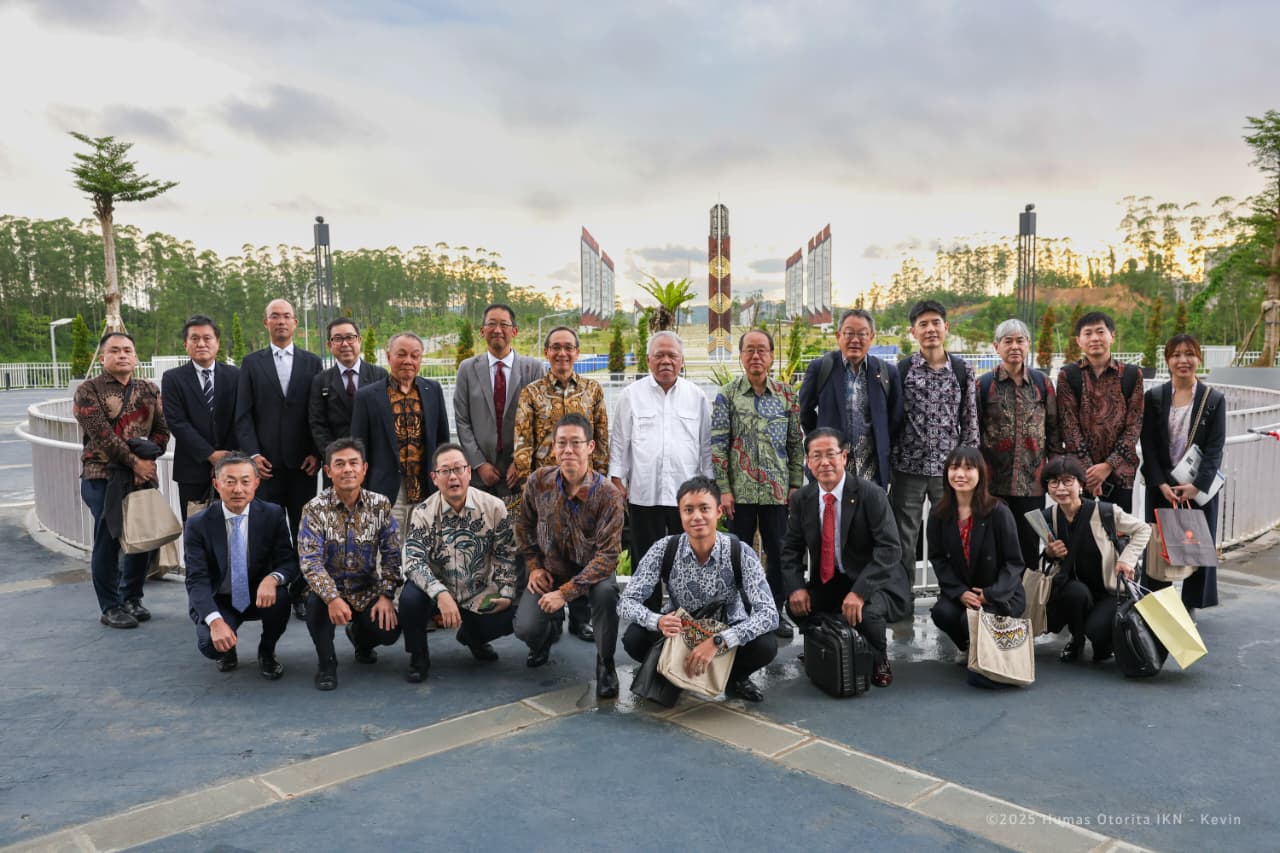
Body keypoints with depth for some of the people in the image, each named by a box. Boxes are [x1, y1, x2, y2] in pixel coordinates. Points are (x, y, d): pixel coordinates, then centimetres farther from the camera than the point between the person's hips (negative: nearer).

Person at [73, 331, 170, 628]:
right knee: (108, 542, 0)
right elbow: (101, 435, -12)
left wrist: (148, 460, -7)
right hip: (104, 477, -4)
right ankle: (111, 607, 12)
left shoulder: (149, 391, 12)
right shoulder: (88, 390, -3)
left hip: (143, 476, 5)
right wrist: (134, 462, -14)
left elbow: (161, 429, 8)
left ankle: (132, 598, 26)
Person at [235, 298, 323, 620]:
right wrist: (253, 454, -7)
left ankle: (300, 594, 11)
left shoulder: (312, 362, 10)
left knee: (302, 532, 3)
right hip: (266, 462, 0)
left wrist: (316, 453, -4)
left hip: (303, 462, 0)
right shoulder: (251, 363, 9)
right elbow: (243, 414, 4)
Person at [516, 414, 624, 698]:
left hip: (591, 570, -3)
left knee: (606, 591, -37)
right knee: (526, 629, -18)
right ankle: (551, 628, 23)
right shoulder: (539, 481, -12)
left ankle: (605, 664, -10)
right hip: (550, 570, 3)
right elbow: (524, 525, 7)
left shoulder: (608, 495, -23)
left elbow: (608, 554, -25)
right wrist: (534, 566, -1)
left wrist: (566, 592, -28)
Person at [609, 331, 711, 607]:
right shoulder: (631, 395, 6)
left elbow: (706, 445, 11)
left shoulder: (697, 396, 8)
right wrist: (617, 480, 1)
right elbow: (619, 441, 8)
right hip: (643, 492, 0)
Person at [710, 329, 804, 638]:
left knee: (779, 553, 7)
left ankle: (776, 611, 22)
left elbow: (796, 443, 8)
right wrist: (723, 489, -9)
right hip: (740, 490, -1)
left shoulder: (786, 394, 5)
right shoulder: (727, 395, -1)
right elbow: (718, 444, -4)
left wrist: (796, 484, 2)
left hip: (777, 490, 2)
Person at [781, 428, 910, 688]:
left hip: (873, 583, -4)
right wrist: (796, 586, -15)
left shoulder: (871, 494, -15)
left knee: (867, 614, -33)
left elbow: (889, 549, -22)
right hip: (827, 585, 5)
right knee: (794, 604, -20)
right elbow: (791, 549, 5)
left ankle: (879, 661, 3)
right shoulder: (801, 499, 0)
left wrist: (859, 592, -33)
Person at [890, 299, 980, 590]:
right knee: (904, 540, 4)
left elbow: (970, 422, 7)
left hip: (949, 468, 1)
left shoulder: (962, 371, 5)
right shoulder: (902, 370, 1)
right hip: (907, 468, -1)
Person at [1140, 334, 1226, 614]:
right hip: (1161, 486, 0)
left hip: (1200, 486, 0)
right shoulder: (1154, 397, 2)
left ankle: (1191, 605, 16)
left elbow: (1216, 448, -5)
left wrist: (1197, 485, -15)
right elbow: (1148, 445, -2)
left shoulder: (1214, 399, 0)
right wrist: (1161, 484, -12)